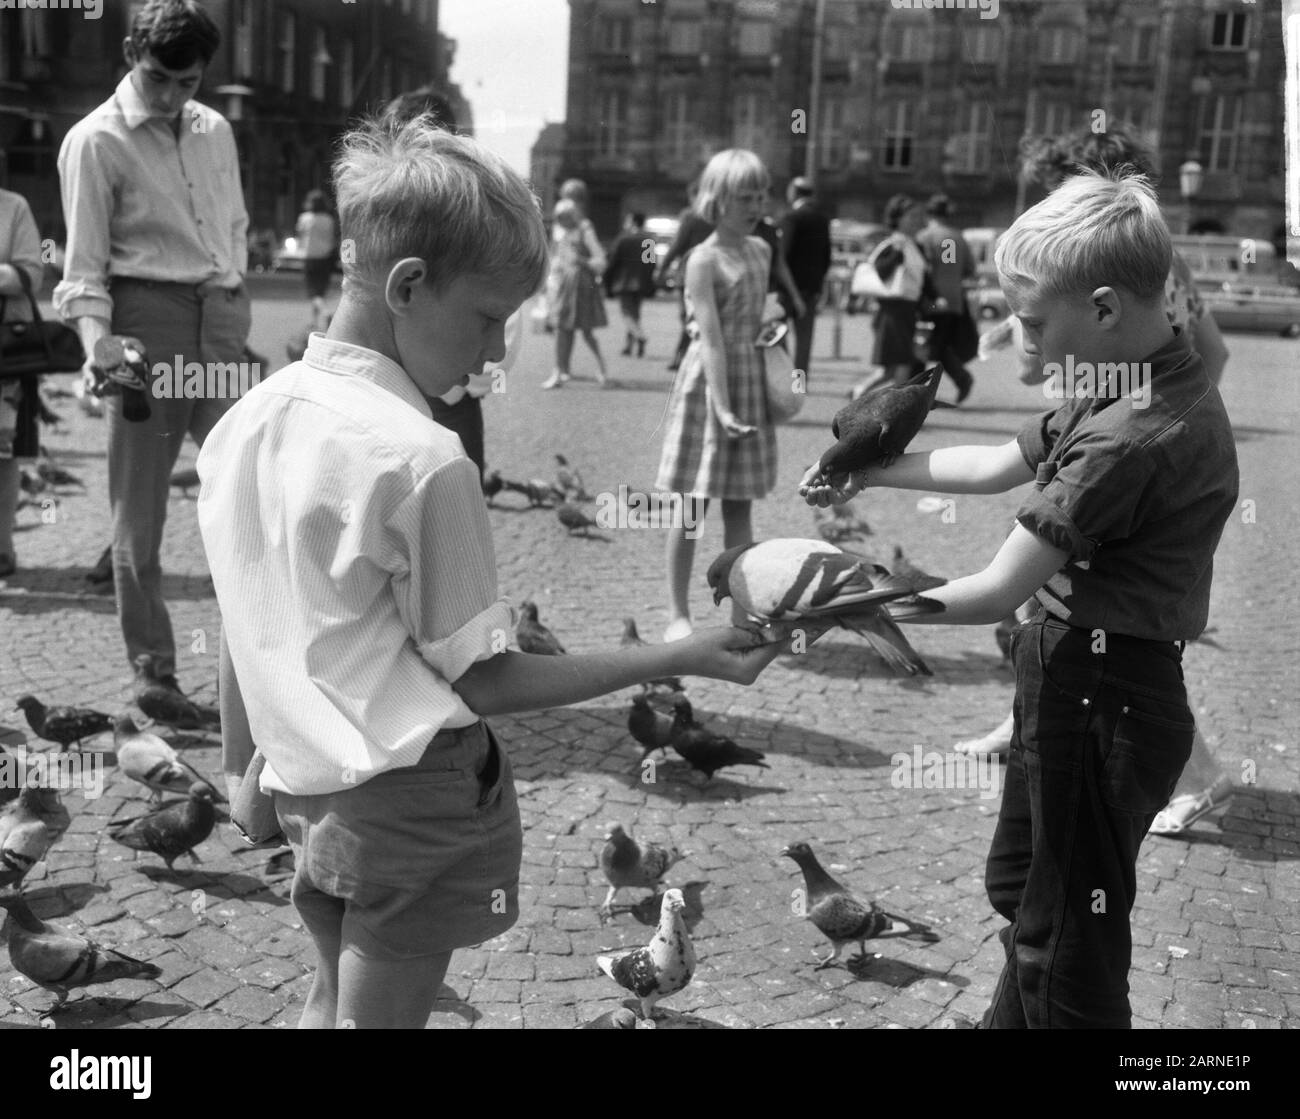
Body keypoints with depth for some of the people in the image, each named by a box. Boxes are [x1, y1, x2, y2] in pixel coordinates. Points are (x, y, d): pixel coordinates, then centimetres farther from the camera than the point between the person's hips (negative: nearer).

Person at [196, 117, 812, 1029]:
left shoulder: (245, 422, -1)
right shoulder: (420, 459, -22)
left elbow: (239, 636, 8)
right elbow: (482, 681, -16)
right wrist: (680, 660, -13)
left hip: (305, 784, 7)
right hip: (410, 801, -7)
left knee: (335, 1001, 25)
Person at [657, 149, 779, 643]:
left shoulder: (761, 250, 10)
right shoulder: (704, 259, -12)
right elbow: (710, 338, -19)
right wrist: (721, 407, -25)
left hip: (752, 380, 6)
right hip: (708, 380, -6)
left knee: (739, 506, 10)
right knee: (693, 505, 0)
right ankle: (678, 614, 8)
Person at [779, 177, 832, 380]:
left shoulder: (791, 217, -11)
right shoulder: (823, 219, 8)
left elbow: (785, 252, -15)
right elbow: (827, 254, 11)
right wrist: (819, 278, 16)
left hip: (793, 280, -5)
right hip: (814, 284, 5)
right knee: (805, 332, 8)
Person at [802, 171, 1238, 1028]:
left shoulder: (1135, 435, -28)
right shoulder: (1146, 382, 3)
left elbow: (995, 593, -24)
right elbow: (1001, 465, 15)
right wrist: (875, 470, 11)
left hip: (1102, 698, -10)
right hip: (1081, 676, 10)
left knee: (1067, 947, 7)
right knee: (1021, 890, 26)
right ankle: (1016, 1017, 46)